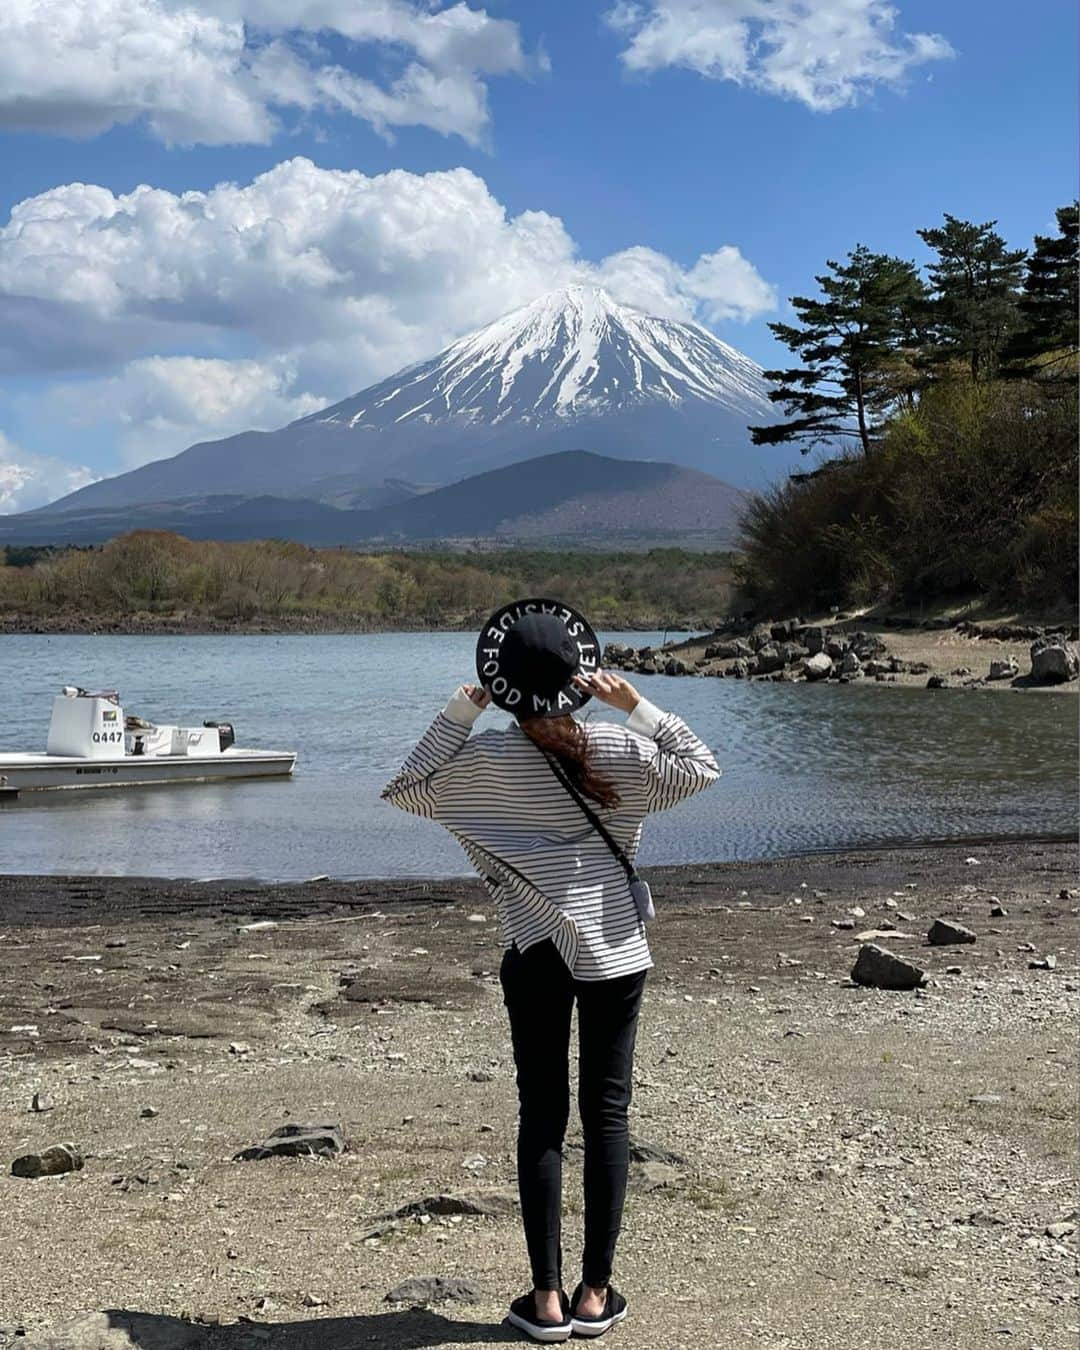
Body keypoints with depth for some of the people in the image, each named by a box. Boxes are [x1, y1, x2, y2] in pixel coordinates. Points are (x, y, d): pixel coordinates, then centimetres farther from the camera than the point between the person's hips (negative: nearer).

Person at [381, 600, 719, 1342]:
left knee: (542, 1117, 8)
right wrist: (636, 704, 1)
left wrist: (459, 712, 1)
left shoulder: (485, 758, -9)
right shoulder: (618, 749, -7)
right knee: (607, 1113, 7)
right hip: (615, 950, 1)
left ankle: (548, 1296, 10)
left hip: (536, 954, 0)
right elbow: (701, 768, 8)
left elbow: (403, 790, 4)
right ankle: (596, 1294, 13)